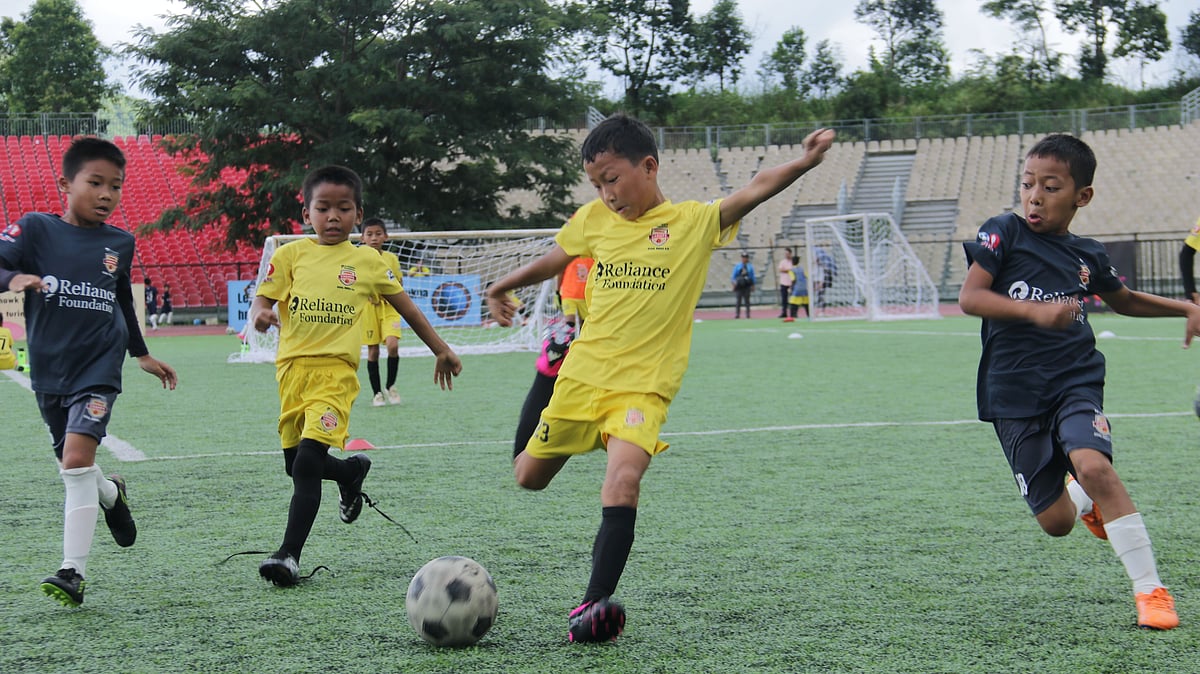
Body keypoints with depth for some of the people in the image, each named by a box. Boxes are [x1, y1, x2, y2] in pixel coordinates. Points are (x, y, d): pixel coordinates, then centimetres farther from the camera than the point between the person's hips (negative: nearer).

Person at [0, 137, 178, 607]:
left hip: (99, 366, -1)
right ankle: (111, 495, 49)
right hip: (48, 370, 1)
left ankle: (73, 572, -16)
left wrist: (142, 355, 28)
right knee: (73, 467, 13)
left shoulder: (120, 243, 6)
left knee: (78, 459, -17)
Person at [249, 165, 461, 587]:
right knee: (295, 465, 14)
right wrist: (261, 314, -22)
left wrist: (440, 350, 20)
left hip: (336, 371, -3)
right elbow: (262, 299, 2)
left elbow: (404, 306, 17)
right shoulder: (291, 255, 6)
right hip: (292, 367, 3)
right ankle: (352, 470, 45)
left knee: (307, 464, -16)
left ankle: (289, 555, -15)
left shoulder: (368, 262, 6)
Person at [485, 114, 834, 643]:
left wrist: (802, 163, -36)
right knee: (529, 478, 15)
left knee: (623, 480, -27)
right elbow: (554, 260, 24)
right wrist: (504, 286, 35)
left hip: (643, 386, -4)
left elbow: (754, 190, -19)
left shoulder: (694, 221, -5)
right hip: (582, 374, 4)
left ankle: (593, 605, -26)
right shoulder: (593, 219, 6)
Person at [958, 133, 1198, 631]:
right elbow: (969, 297, -17)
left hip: (1075, 382, 1)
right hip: (1013, 393, -1)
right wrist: (1035, 311, -30)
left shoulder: (1087, 256, 7)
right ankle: (1087, 499, 39)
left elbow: (1124, 300, 28)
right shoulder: (1005, 233, -4)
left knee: (1093, 465, -29)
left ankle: (1150, 590, -22)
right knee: (1055, 522, 0)